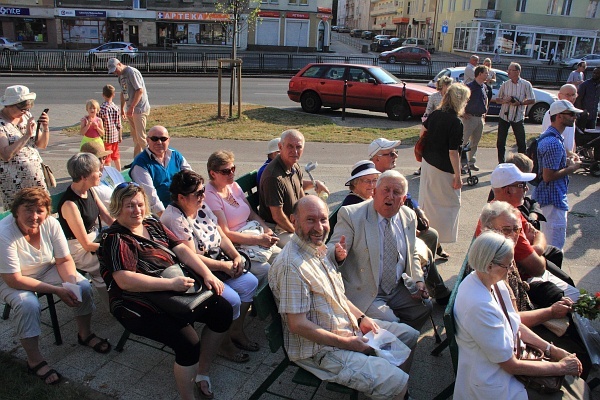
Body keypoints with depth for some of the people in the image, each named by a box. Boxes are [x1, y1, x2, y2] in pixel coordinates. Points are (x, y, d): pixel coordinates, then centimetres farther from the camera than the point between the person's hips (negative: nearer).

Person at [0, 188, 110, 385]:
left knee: (84, 286, -15)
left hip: (46, 269, 4)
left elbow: (64, 260, -8)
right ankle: (34, 361, -13)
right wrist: (56, 290, -31)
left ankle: (85, 334, 9)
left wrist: (71, 282, -28)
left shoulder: (51, 223, -20)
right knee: (29, 305, -32)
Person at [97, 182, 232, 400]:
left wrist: (207, 274, -9)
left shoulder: (153, 225, 10)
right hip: (142, 307, -8)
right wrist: (171, 283, -29)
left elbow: (182, 249, 5)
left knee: (223, 310, -2)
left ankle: (203, 372, 15)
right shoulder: (114, 240, -12)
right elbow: (125, 280, -24)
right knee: (189, 344, -25)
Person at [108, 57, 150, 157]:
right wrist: (122, 108, 20)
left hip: (139, 109, -9)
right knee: (135, 136, 13)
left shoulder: (132, 72, -14)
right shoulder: (120, 75, 14)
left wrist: (132, 107, -21)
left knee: (141, 136, -11)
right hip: (131, 110, 9)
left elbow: (140, 91, -21)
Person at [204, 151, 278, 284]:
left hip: (250, 235, 8)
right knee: (264, 269, -24)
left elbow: (252, 214, 15)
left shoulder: (234, 186, 9)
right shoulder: (210, 195, -14)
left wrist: (267, 230, -5)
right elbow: (224, 233, -19)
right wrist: (258, 239, -21)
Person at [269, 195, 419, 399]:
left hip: (350, 327, 10)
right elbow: (297, 325, -26)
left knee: (410, 334, 15)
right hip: (321, 349, -10)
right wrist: (346, 343, -19)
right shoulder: (292, 266, -26)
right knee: (396, 383, -18)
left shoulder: (319, 248, 5)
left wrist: (361, 317, 3)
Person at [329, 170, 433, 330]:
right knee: (391, 324, -23)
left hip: (398, 290, 6)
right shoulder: (350, 215, -12)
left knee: (425, 305, -12)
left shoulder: (409, 217, 6)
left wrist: (417, 280, -1)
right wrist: (338, 254, -40)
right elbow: (331, 249, -15)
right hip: (365, 294, -6)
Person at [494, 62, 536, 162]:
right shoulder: (505, 84, 6)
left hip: (518, 117, -3)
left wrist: (520, 103, -17)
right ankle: (501, 162, 17)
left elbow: (532, 100, -3)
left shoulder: (526, 84, -2)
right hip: (504, 116, 3)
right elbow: (497, 99, 9)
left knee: (521, 142, 1)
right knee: (500, 141, 5)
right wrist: (504, 100, -12)